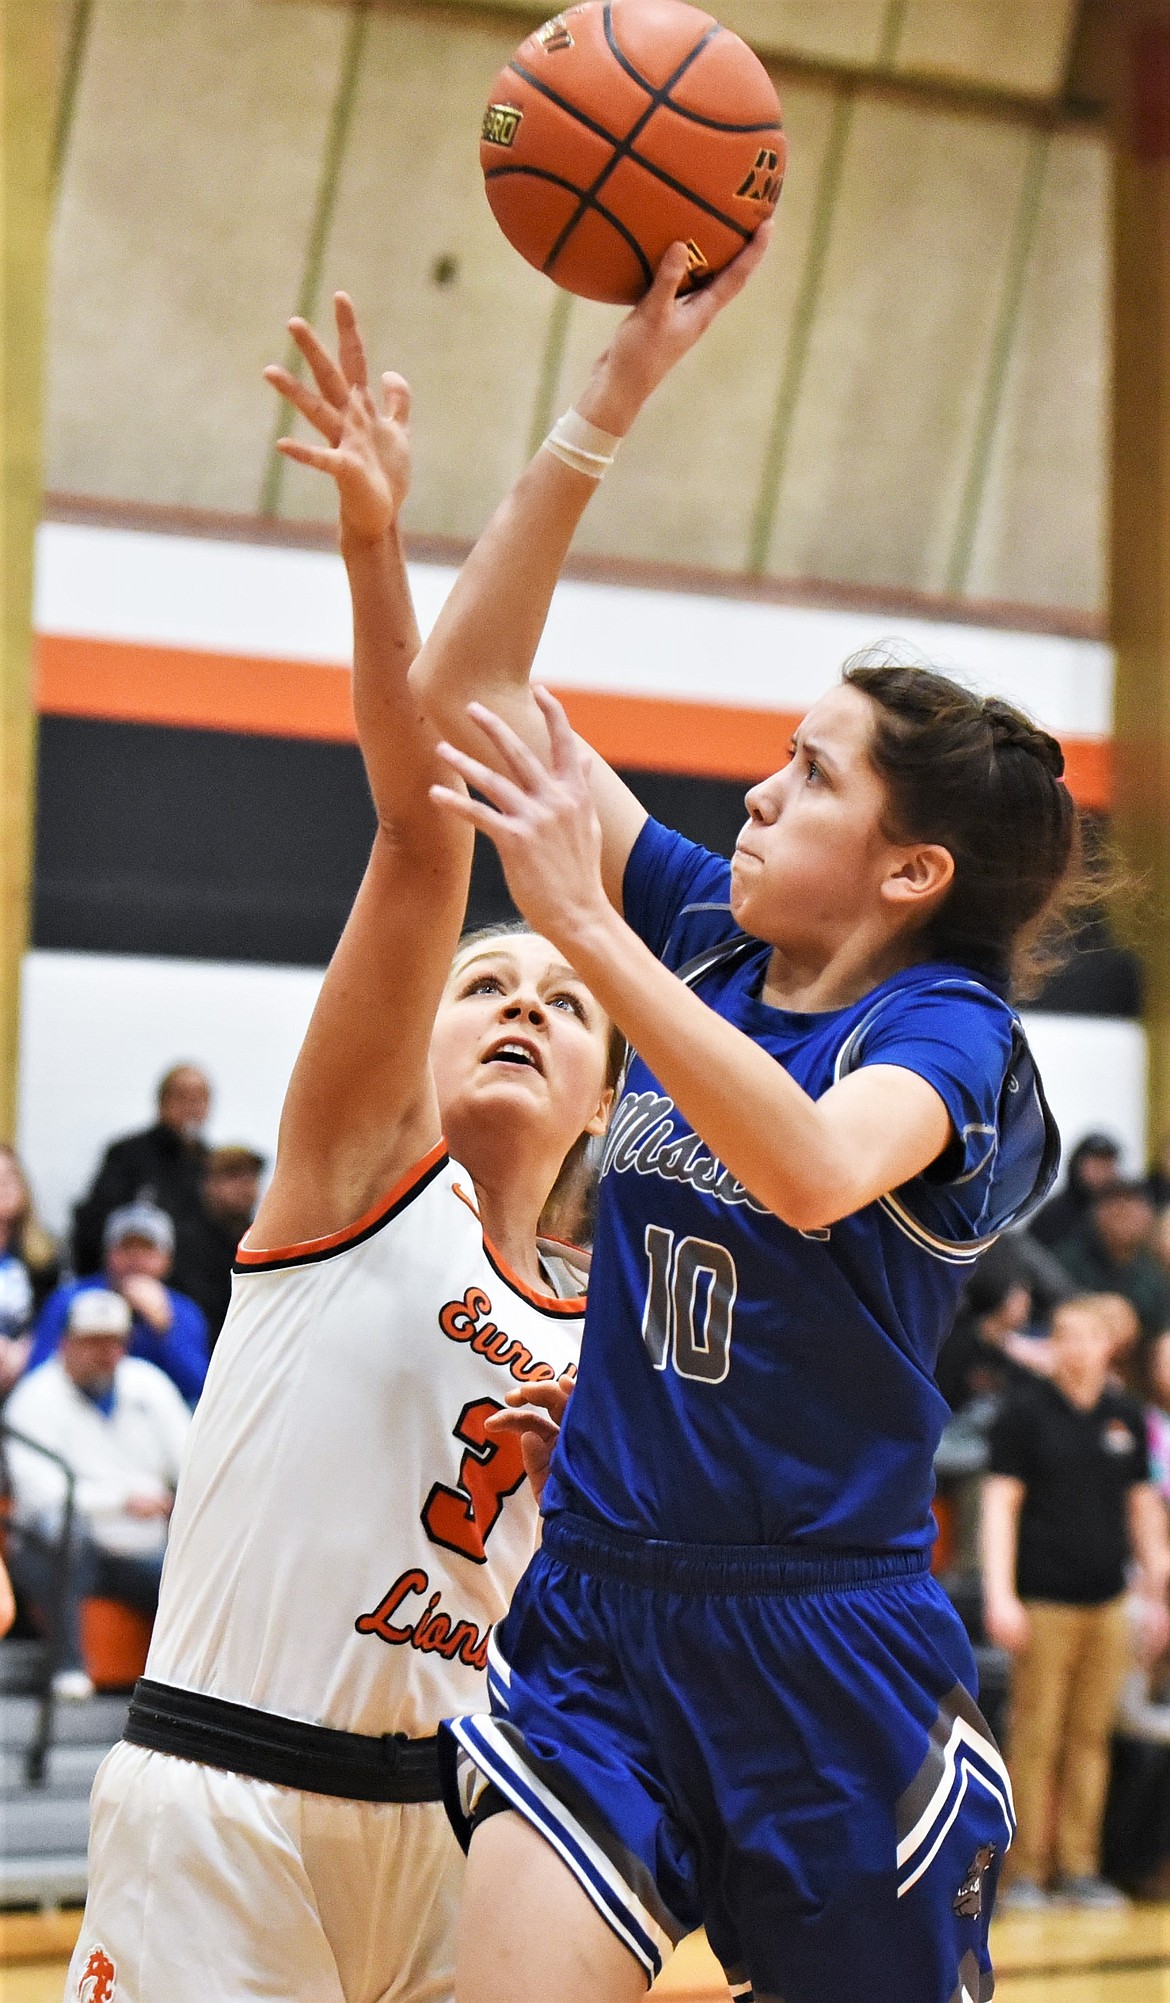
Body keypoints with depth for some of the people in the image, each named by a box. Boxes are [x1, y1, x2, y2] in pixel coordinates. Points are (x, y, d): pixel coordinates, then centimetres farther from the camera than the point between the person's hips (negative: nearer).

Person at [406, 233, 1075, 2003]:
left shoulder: (943, 1023, -9)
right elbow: (470, 689, 3)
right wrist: (620, 386, -3)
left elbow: (817, 1167, -34)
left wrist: (587, 928, -35)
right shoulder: (706, 940, 5)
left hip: (831, 1656, -4)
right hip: (597, 1616, 4)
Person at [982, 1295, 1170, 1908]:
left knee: (1092, 1738, 5)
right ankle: (1028, 1869, 2)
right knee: (1037, 1738, -4)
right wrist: (1000, 1595, -12)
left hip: (1107, 1603, 4)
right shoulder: (1026, 1412, -1)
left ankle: (1079, 1868, 11)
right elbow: (1000, 1503, -4)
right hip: (1044, 1601, -4)